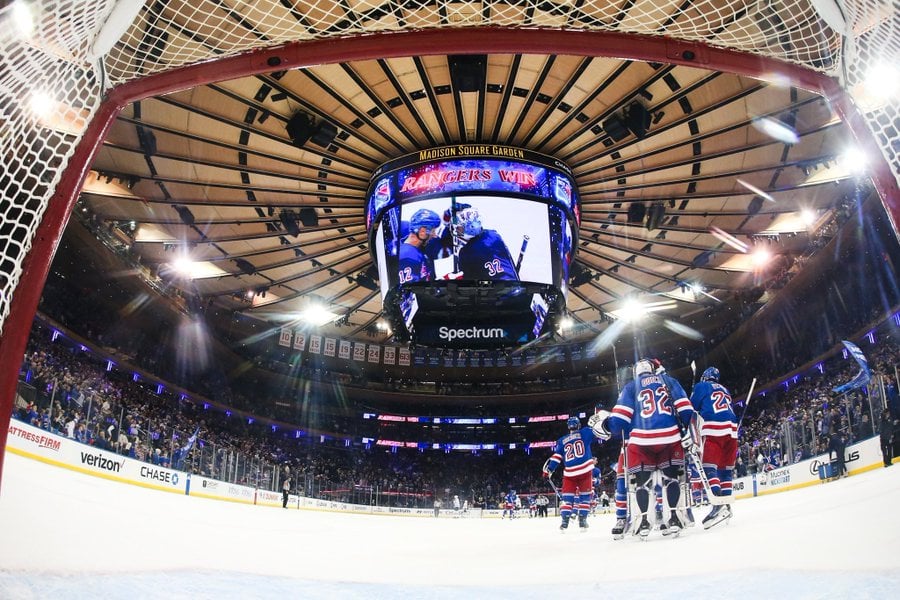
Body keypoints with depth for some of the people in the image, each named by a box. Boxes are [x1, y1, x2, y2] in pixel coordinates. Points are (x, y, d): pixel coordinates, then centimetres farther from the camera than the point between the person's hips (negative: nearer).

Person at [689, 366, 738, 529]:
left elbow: (692, 408, 6)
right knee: (726, 468, 14)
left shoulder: (701, 386, 12)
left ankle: (719, 505, -25)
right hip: (731, 429, 6)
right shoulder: (725, 390, 28)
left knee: (709, 467, -10)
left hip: (714, 430, -6)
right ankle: (726, 505, 13)